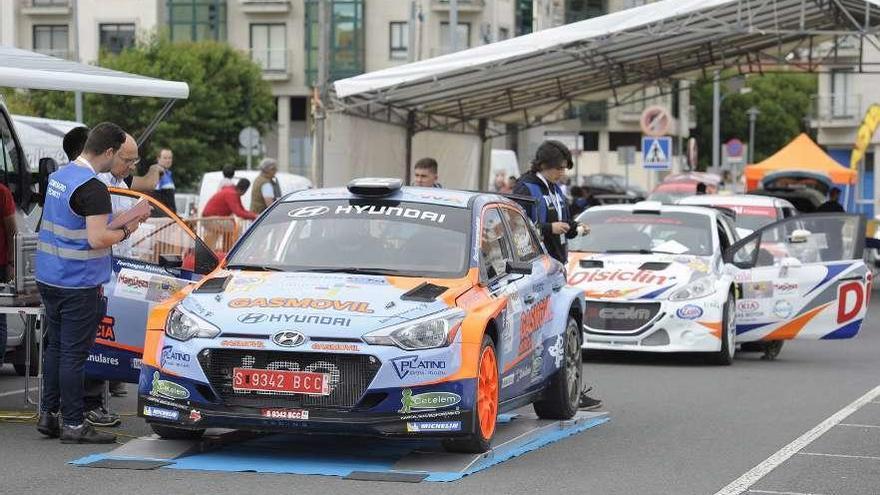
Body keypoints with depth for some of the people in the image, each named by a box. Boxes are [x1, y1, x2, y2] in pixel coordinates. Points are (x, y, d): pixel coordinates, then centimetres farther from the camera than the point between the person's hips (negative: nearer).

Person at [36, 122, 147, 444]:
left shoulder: (59, 176, 10)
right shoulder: (93, 189, -19)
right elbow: (97, 239, -23)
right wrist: (127, 231, -6)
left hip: (48, 278, 9)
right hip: (78, 284, -9)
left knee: (55, 346, 16)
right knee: (74, 353, -3)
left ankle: (47, 415, 21)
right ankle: (73, 424, 2)